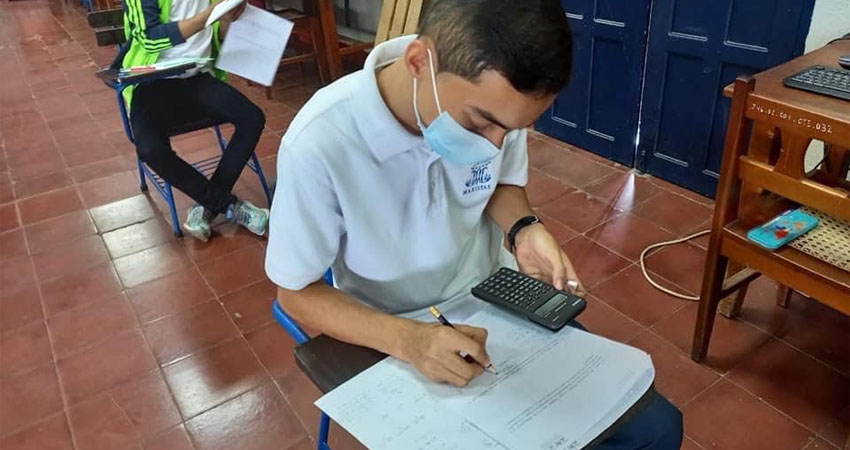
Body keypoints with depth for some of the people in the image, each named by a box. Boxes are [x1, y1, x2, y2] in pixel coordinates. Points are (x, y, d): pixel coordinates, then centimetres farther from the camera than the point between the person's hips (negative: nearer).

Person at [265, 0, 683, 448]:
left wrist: (524, 229, -17)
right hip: (393, 336, -3)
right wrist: (405, 339, -30)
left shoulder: (490, 98, -16)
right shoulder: (319, 145, -28)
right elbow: (297, 294, -15)